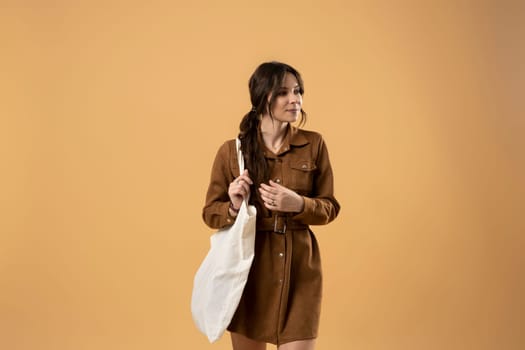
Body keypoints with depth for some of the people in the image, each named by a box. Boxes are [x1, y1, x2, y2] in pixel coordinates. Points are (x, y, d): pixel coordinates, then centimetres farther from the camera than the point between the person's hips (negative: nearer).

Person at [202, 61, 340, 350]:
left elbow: (329, 208, 4)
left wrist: (298, 204, -16)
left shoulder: (314, 145, 0)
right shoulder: (231, 151, -3)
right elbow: (210, 213, 3)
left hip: (299, 268, 0)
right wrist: (234, 207, -19)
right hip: (248, 266, 0)